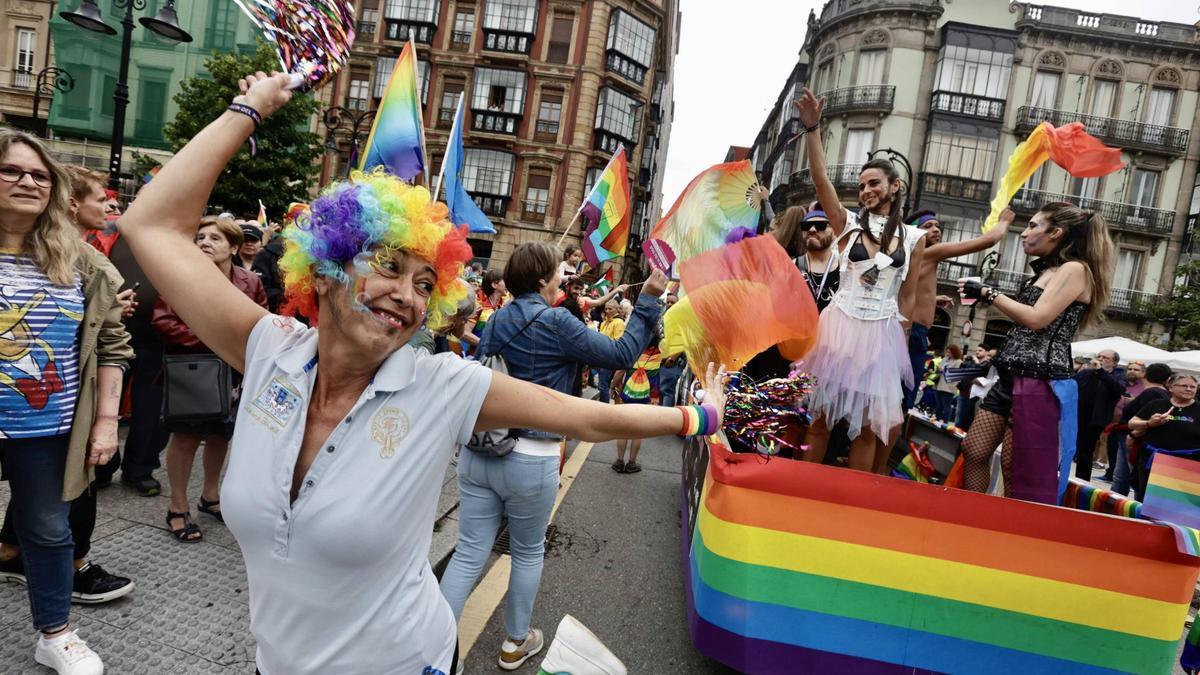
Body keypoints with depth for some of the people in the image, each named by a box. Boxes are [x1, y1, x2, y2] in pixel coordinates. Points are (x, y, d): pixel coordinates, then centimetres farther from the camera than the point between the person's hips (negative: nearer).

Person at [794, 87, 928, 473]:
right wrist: (813, 129, -19)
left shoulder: (914, 238, 5)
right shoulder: (847, 224, 2)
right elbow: (820, 179, -10)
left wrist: (901, 337, 8)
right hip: (838, 328, -1)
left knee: (869, 426, 6)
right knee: (820, 415, 5)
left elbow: (907, 297, 10)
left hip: (880, 335, 1)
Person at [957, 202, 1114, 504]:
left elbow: (1037, 319, -17)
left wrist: (989, 293, -9)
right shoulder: (1043, 272, 22)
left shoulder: (1075, 269, -5)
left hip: (1039, 382, -9)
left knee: (1020, 471, -3)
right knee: (974, 451, 7)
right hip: (1011, 377, 9)